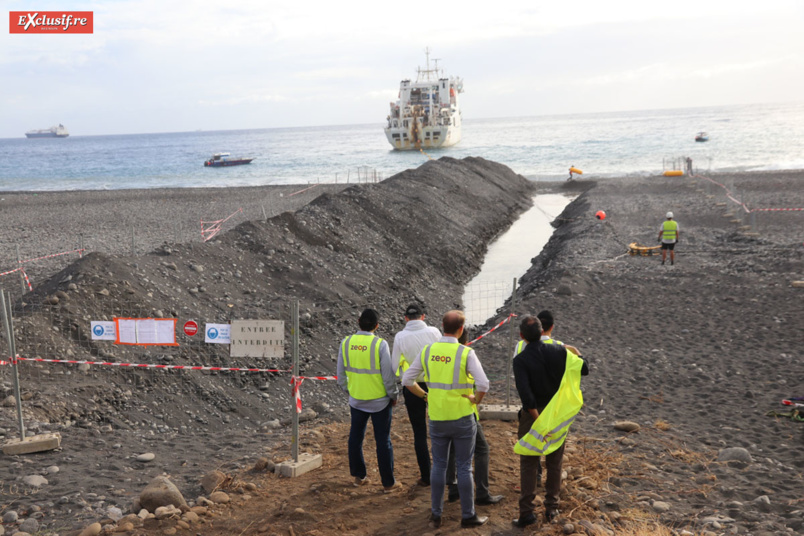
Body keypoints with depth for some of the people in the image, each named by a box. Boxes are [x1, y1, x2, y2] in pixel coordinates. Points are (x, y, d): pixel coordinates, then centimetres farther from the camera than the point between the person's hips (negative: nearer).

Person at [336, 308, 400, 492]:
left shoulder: (346, 343, -5)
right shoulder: (380, 344, -18)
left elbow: (341, 374, 3)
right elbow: (388, 375, -15)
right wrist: (393, 395, 1)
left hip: (356, 400, 4)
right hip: (380, 401, -3)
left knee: (355, 437, 19)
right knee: (383, 441, 6)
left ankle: (359, 476, 29)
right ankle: (388, 482, 13)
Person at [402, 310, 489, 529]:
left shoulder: (427, 351, -2)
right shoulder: (466, 353, -15)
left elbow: (407, 379, 0)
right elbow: (483, 384, -23)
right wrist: (476, 400, -4)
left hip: (437, 418, 3)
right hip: (462, 418, -3)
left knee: (439, 465, 14)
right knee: (464, 467, 8)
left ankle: (436, 515, 20)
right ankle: (468, 515, 18)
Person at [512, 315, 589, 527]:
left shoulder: (520, 360, -16)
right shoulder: (558, 351, -8)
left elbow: (525, 394, -23)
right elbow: (584, 369, -1)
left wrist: (538, 420, -18)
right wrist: (573, 355, 16)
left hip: (533, 415, -3)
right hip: (558, 415, 3)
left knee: (528, 464, 5)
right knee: (554, 464, 15)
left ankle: (526, 512, 2)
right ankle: (551, 508, 22)